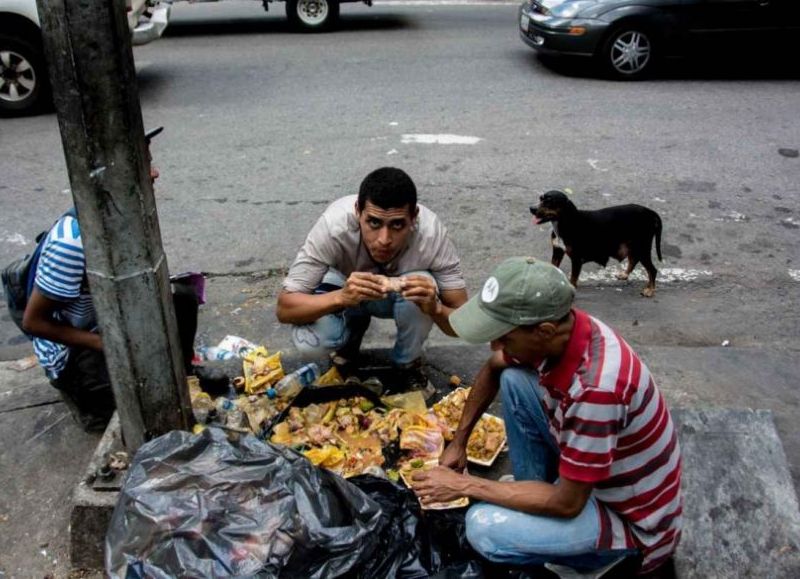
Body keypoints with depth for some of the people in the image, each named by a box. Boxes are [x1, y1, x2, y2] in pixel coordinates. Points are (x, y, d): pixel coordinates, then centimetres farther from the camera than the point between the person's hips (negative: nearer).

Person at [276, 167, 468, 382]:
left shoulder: (431, 233, -35)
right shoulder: (334, 225, -36)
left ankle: (407, 365, -3)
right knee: (309, 340, -29)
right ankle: (354, 326, 7)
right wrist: (341, 298, -51)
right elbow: (284, 308, -32)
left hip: (402, 293, 0)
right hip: (345, 290, 0)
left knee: (422, 294, -34)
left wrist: (435, 308, -50)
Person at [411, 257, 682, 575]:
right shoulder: (555, 330, -13)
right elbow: (493, 369, 9)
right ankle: (535, 493, 10)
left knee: (484, 527, -23)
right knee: (513, 379, -3)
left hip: (632, 518, -7)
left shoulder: (596, 386, -38)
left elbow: (568, 503, -28)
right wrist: (459, 442, 6)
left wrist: (464, 485, -21)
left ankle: (608, 555, 2)